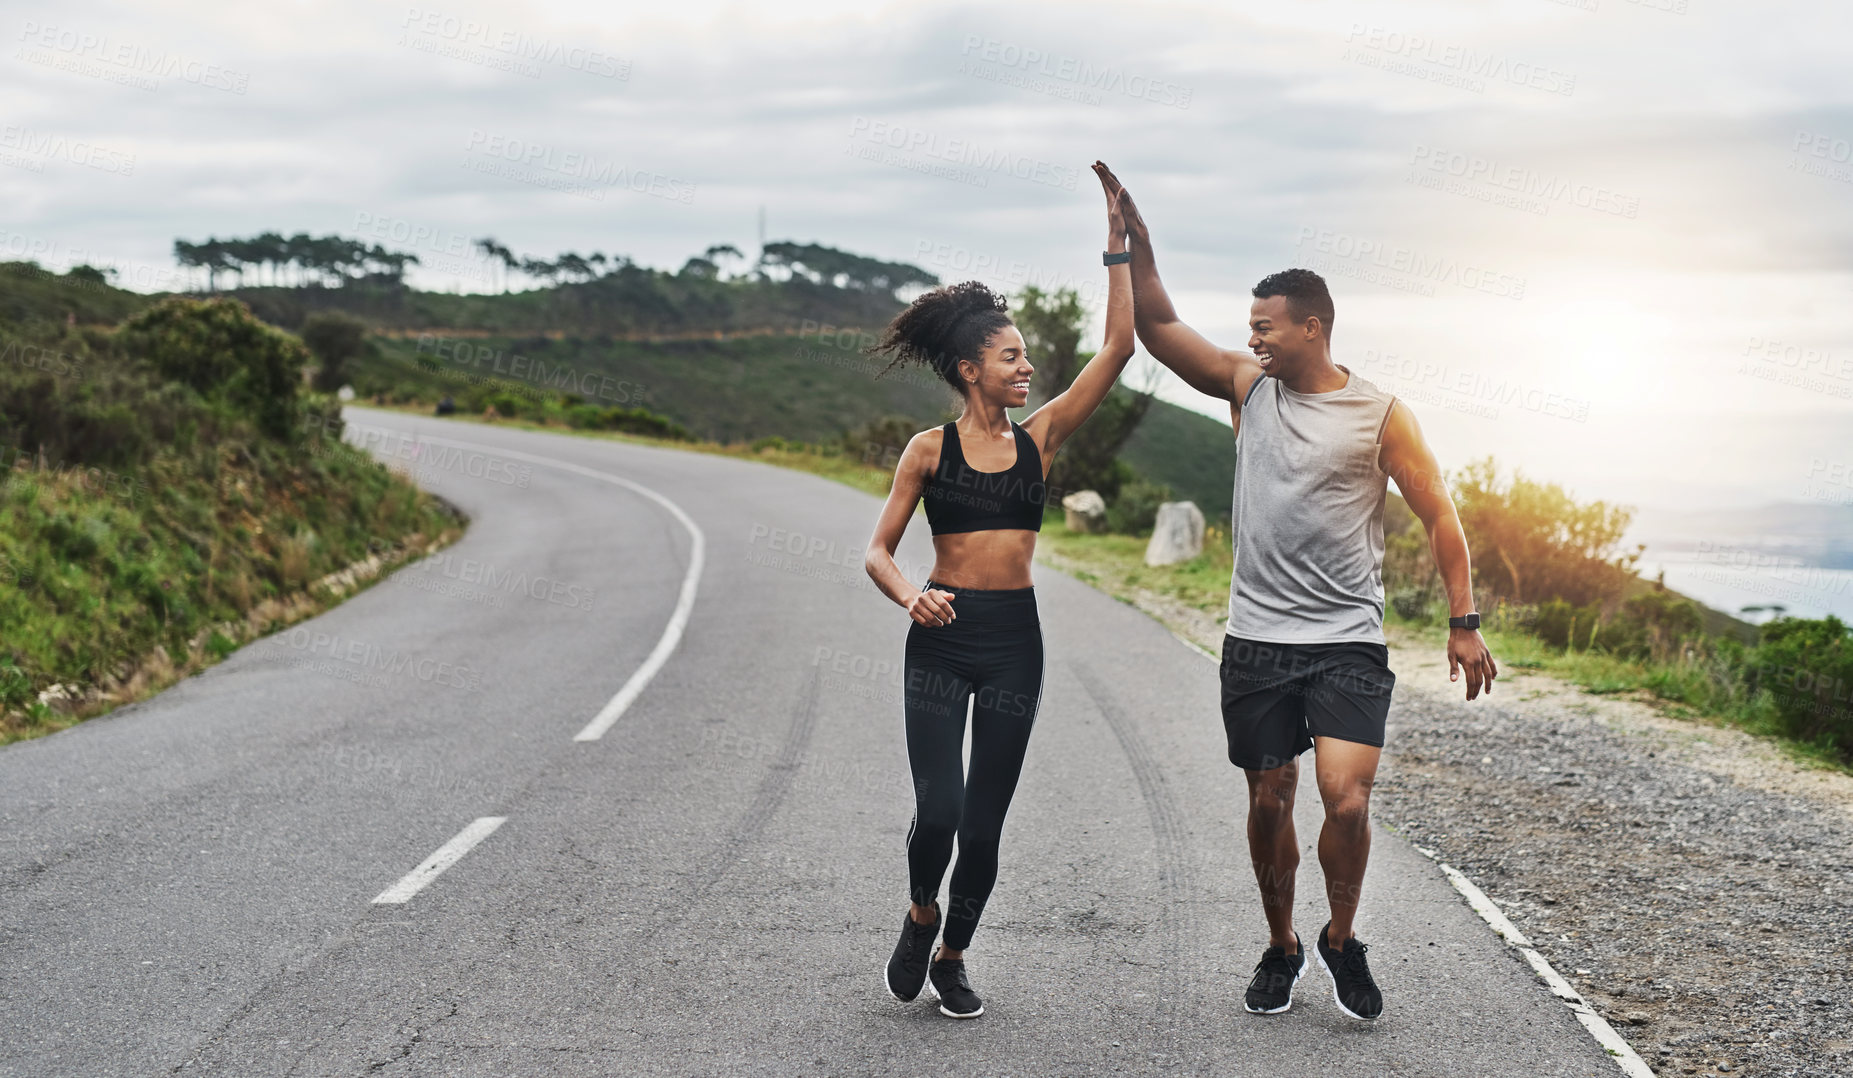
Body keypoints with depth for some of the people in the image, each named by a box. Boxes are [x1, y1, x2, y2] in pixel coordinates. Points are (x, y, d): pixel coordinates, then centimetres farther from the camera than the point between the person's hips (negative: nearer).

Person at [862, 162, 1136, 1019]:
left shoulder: (1040, 437, 5)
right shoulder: (930, 448, 0)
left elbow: (1119, 346, 0)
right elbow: (878, 551, 1)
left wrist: (1118, 246, -5)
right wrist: (910, 596, -20)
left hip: (1014, 641, 2)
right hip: (940, 641, -2)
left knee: (984, 824, 4)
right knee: (938, 808, -14)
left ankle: (951, 957, 25)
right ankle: (921, 914, 17)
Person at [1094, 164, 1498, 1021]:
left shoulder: (1378, 415, -2)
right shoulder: (1249, 388, 6)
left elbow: (1439, 516, -1)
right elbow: (1157, 325, 4)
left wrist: (1463, 622, -7)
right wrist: (1133, 235, -7)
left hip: (1348, 644, -3)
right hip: (1257, 640, 3)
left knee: (1346, 800, -15)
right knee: (1268, 803, 9)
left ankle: (1341, 940, 9)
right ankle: (1280, 948, 28)